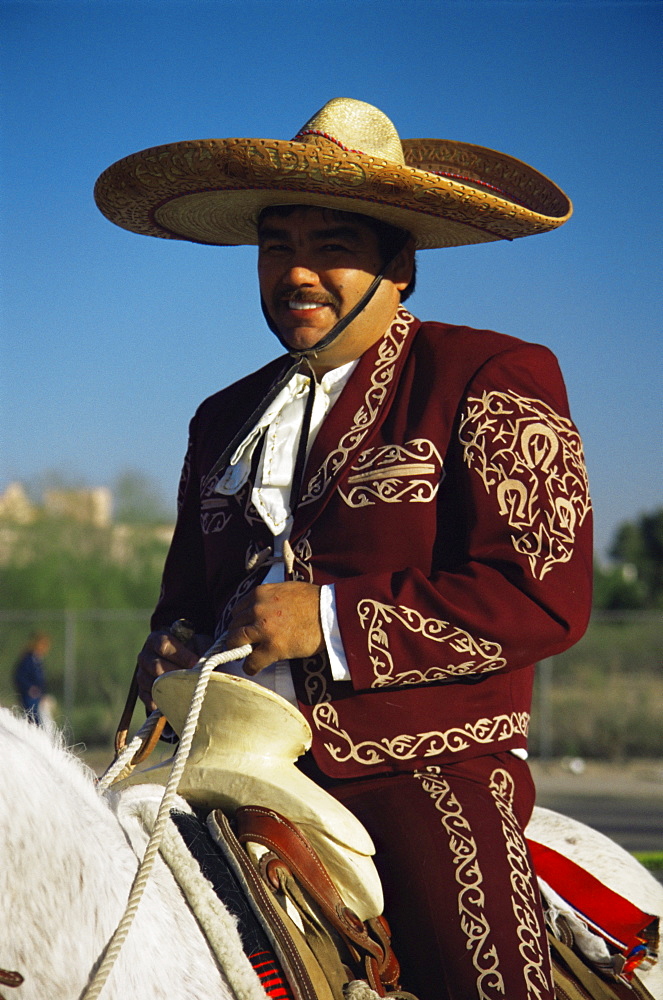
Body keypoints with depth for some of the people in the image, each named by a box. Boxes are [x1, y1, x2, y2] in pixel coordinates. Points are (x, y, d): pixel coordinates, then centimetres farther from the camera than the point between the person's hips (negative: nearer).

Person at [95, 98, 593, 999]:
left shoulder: (490, 382, 1)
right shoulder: (227, 419, 21)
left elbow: (545, 596, -10)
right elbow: (189, 589, 32)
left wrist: (330, 619, -13)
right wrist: (170, 650, 7)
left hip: (429, 766, -5)